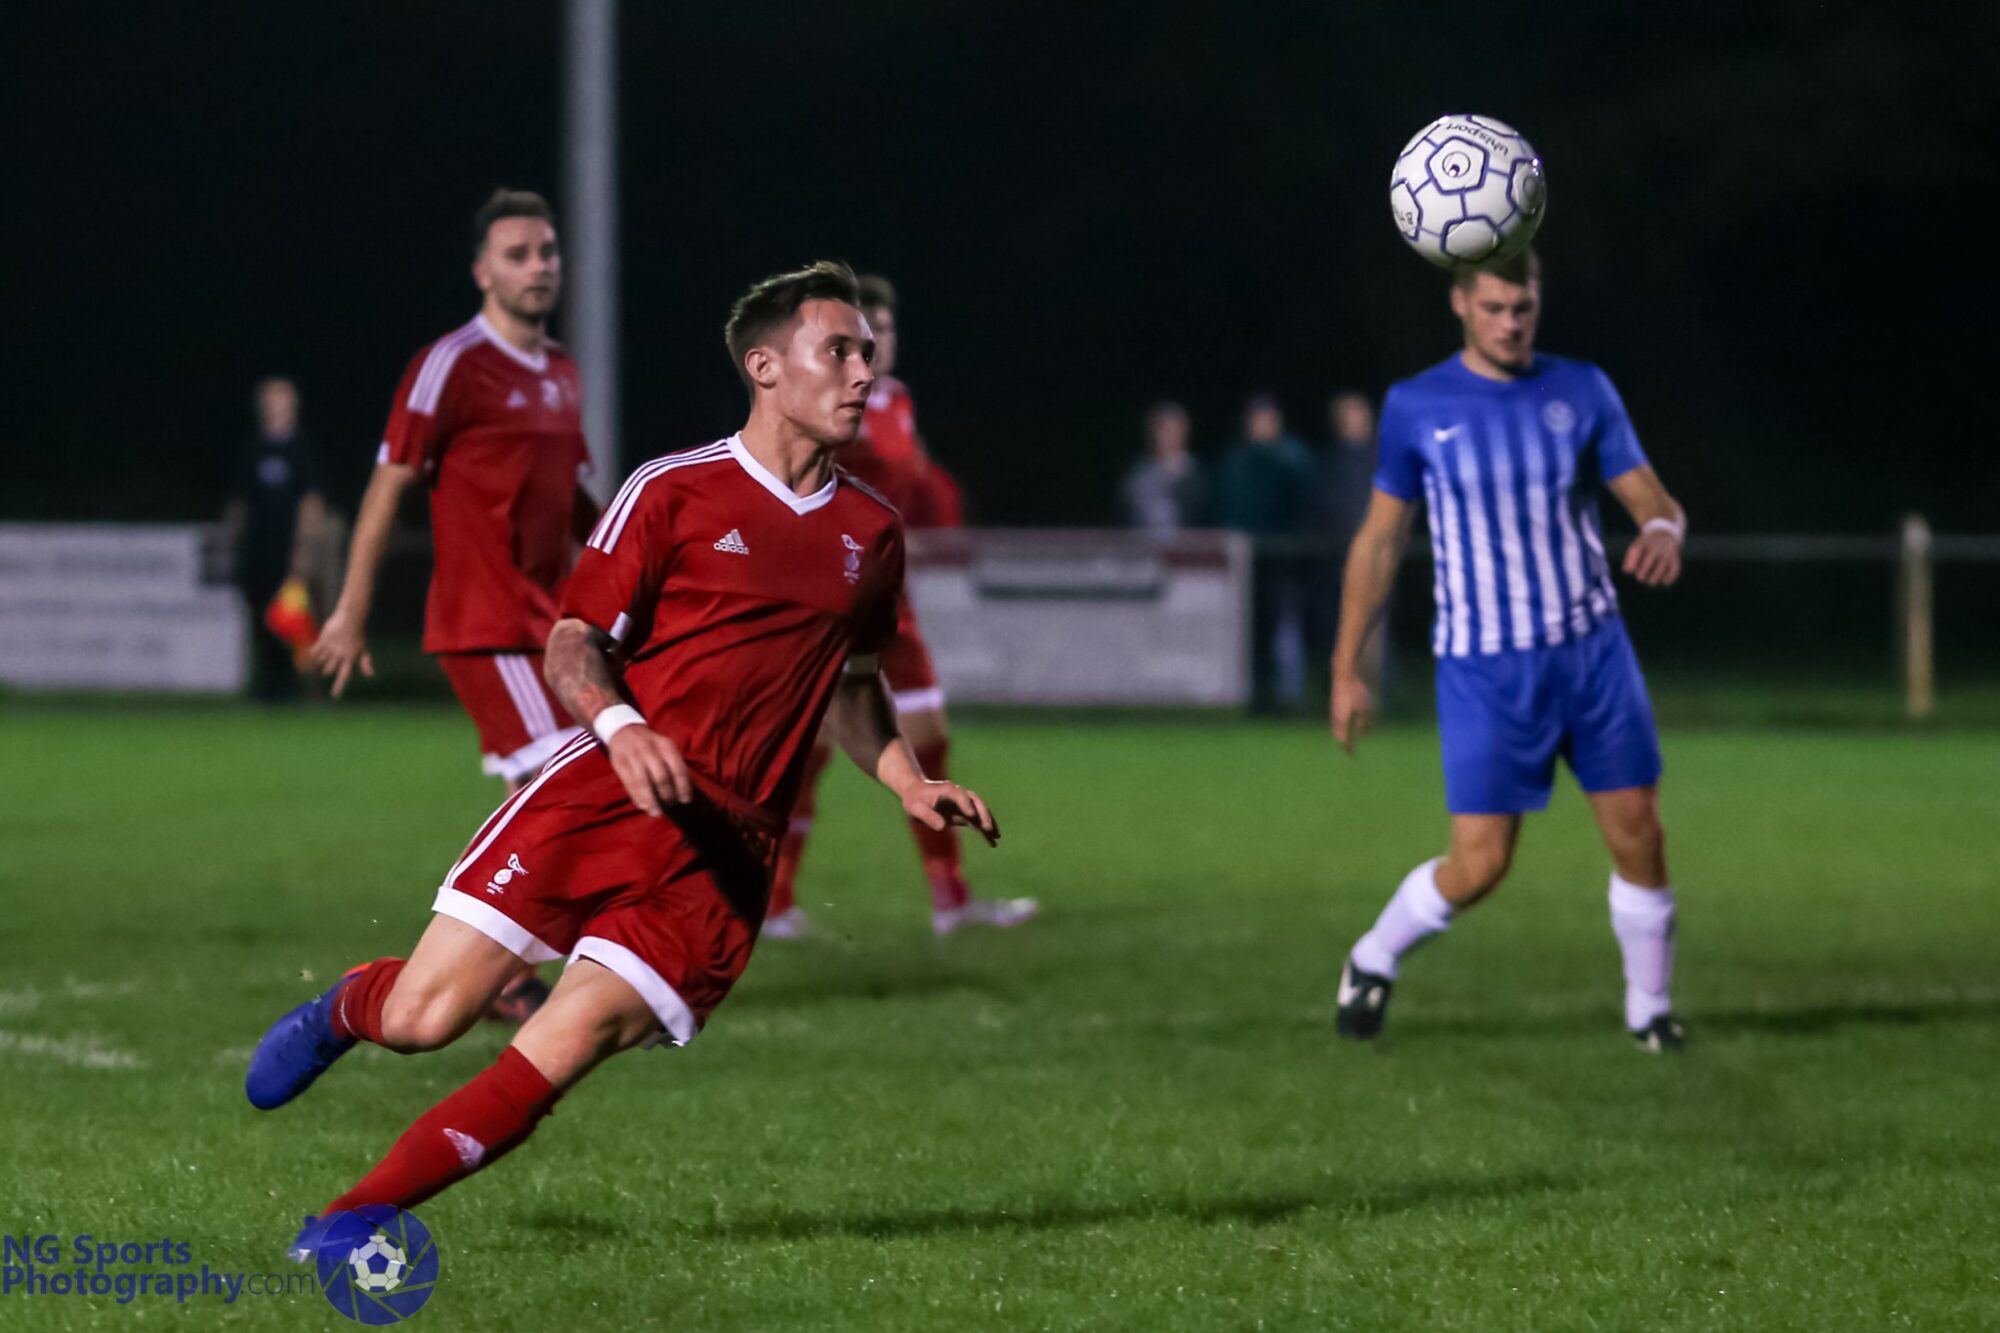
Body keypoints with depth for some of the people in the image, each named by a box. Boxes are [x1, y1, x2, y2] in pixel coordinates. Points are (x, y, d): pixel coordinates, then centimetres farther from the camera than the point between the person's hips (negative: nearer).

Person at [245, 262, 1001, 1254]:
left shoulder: (872, 536, 15)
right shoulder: (673, 491, 1)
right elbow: (575, 643, 0)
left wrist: (908, 783, 13)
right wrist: (620, 726, -21)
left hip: (726, 847, 3)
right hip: (605, 792, -3)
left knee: (556, 1058, -14)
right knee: (424, 1016, -9)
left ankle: (347, 1223, -4)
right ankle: (344, 1009, 27)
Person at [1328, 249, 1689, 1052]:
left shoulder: (1581, 391, 3)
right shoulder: (1416, 407, -1)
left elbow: (1650, 498, 2)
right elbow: (1380, 537, 6)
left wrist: (1663, 532, -24)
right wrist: (1346, 668, 4)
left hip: (1593, 652, 2)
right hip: (1484, 671, -2)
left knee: (1638, 837, -2)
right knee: (1479, 866, -8)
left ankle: (1649, 1008, 18)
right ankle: (1372, 962, 19)